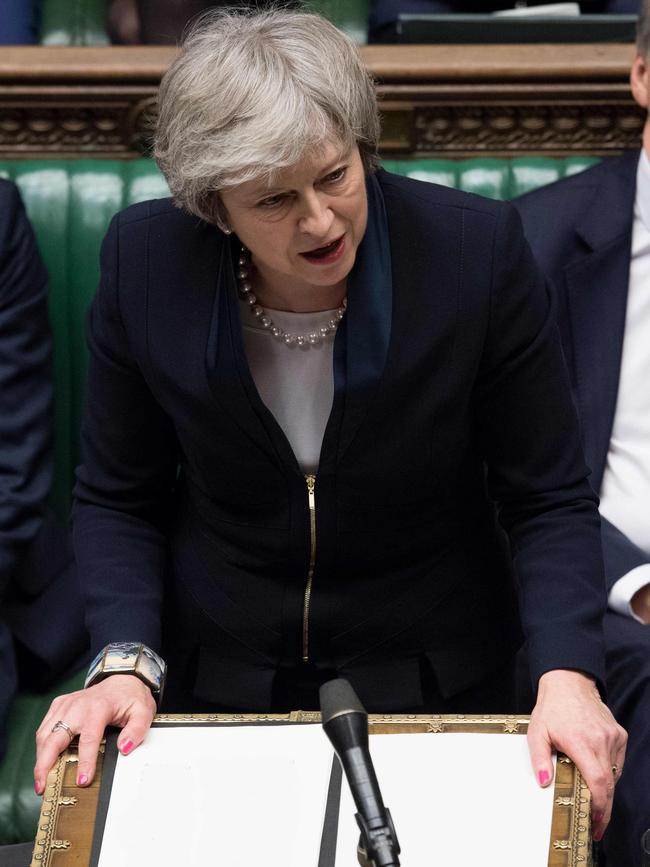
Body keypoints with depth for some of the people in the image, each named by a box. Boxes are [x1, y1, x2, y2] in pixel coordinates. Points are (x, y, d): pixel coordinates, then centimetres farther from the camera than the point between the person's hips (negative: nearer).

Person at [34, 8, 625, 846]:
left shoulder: (477, 249, -16)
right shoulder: (145, 260, -12)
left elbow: (548, 500, -8)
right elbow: (116, 501, 0)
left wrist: (566, 674, -23)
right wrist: (126, 663, -16)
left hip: (429, 671, -1)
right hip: (215, 674, 1)